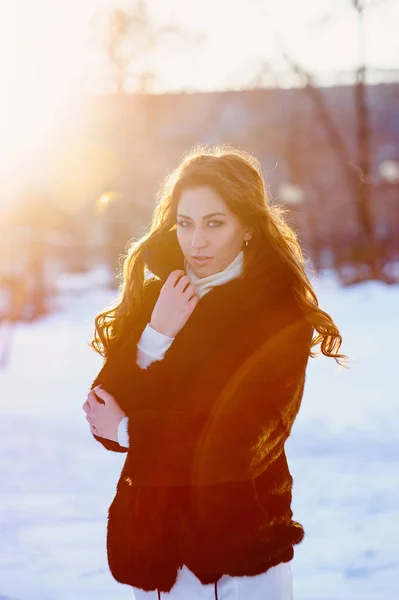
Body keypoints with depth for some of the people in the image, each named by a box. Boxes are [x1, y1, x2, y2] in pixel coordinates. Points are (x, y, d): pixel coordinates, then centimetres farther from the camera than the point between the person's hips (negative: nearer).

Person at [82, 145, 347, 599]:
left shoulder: (281, 316, -10)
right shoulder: (153, 300, 2)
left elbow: (239, 447, -17)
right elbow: (104, 417, -5)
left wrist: (130, 431, -7)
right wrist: (155, 337, -17)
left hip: (240, 549, -3)